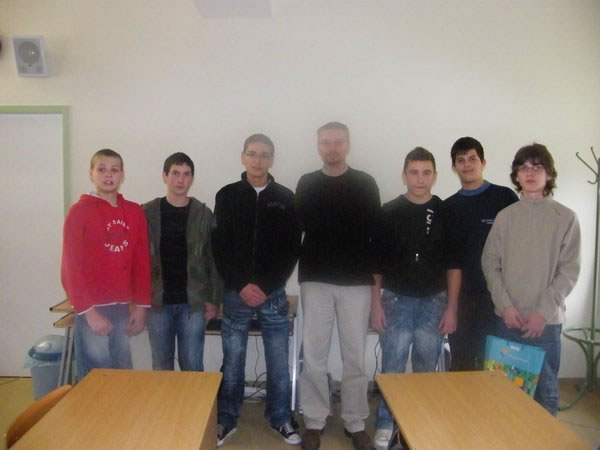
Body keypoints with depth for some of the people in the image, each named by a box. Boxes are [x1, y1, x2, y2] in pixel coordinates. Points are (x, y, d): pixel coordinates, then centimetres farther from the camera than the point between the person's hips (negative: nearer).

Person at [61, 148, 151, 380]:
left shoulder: (135, 212, 7)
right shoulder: (79, 211, -6)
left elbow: (142, 261, 8)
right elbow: (71, 266, -9)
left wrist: (141, 305, 4)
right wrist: (88, 310, -13)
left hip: (124, 307, 4)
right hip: (93, 307, -4)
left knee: (123, 372, 12)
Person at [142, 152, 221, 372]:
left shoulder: (204, 214, 0)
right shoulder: (148, 212, 1)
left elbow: (214, 259, 1)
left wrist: (213, 299, -3)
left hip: (193, 302, -1)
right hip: (158, 302, 1)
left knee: (192, 366, 6)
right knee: (161, 367, 12)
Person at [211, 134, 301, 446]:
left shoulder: (285, 198, 3)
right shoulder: (227, 196, 3)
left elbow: (292, 250, 0)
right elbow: (219, 248, -1)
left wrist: (267, 286, -9)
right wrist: (241, 286, -10)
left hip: (274, 293, 0)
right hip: (236, 293, 0)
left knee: (278, 361, 8)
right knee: (232, 360, 9)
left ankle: (281, 419, 25)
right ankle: (226, 420, 26)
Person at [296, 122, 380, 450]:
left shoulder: (365, 184, 4)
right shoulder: (307, 184, 6)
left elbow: (376, 233, 1)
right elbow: (296, 228, 2)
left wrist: (375, 274, -2)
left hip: (356, 282, 0)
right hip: (316, 281, 1)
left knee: (355, 356, 7)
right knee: (314, 355, 6)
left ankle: (355, 423, 23)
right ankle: (314, 421, 21)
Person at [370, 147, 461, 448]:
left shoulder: (445, 213, -1)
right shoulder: (389, 212, -3)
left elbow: (453, 265, 2)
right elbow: (376, 263, 0)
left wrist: (451, 308, -1)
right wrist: (376, 304, -4)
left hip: (434, 302, 1)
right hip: (396, 300, -1)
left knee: (427, 368, 13)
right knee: (392, 367, 5)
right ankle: (385, 424, 21)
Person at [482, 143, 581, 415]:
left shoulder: (565, 218, -2)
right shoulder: (505, 217, 4)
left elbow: (569, 272, -5)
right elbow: (490, 264, 3)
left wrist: (543, 312, -12)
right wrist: (505, 305, -8)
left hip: (546, 321, -2)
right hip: (508, 318, 2)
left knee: (545, 388, 7)